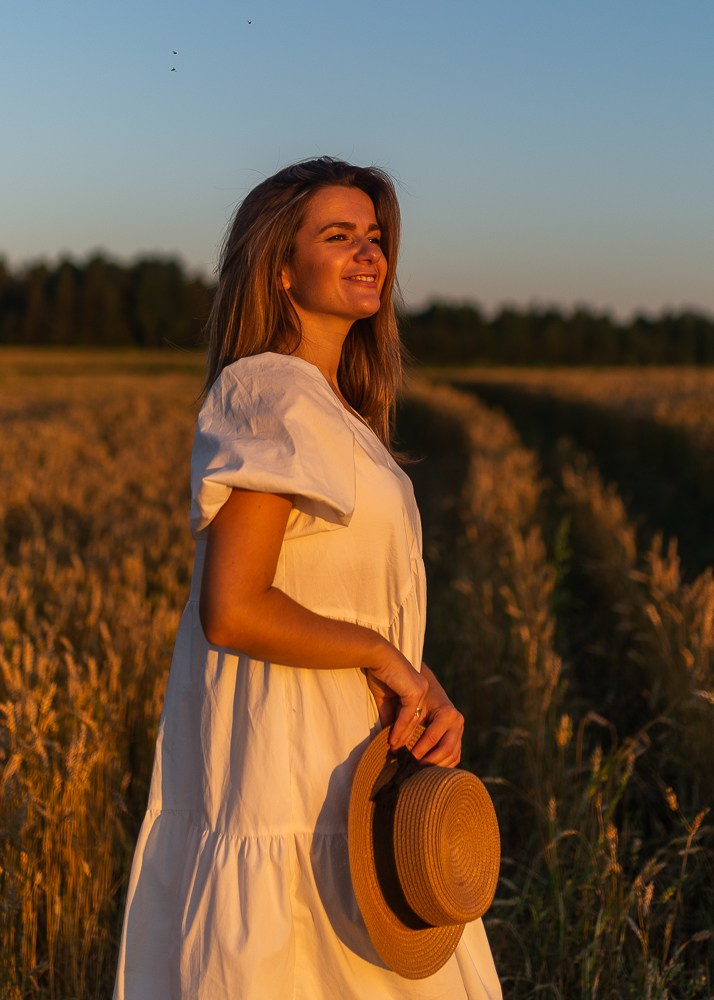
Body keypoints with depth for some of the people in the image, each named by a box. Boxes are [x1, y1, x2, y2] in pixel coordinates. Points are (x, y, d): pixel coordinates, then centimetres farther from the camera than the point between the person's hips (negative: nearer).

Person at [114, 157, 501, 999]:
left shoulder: (334, 409, 14)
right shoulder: (271, 395, -16)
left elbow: (360, 606, 10)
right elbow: (232, 611, -23)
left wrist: (424, 690, -6)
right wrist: (383, 654, -13)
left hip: (342, 755, 9)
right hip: (288, 764, -9)